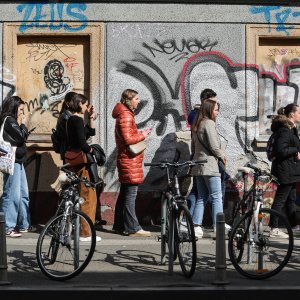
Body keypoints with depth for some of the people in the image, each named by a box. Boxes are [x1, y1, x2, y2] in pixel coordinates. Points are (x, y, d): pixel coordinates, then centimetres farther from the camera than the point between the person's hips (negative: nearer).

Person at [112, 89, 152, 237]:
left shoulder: (125, 114, 18)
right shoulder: (125, 116, -15)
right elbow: (128, 139, -21)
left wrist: (139, 133, 10)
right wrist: (142, 135, -9)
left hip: (125, 159, 11)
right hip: (130, 160, -11)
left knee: (124, 194, 14)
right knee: (131, 194, -9)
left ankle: (120, 225, 20)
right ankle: (133, 228, -9)